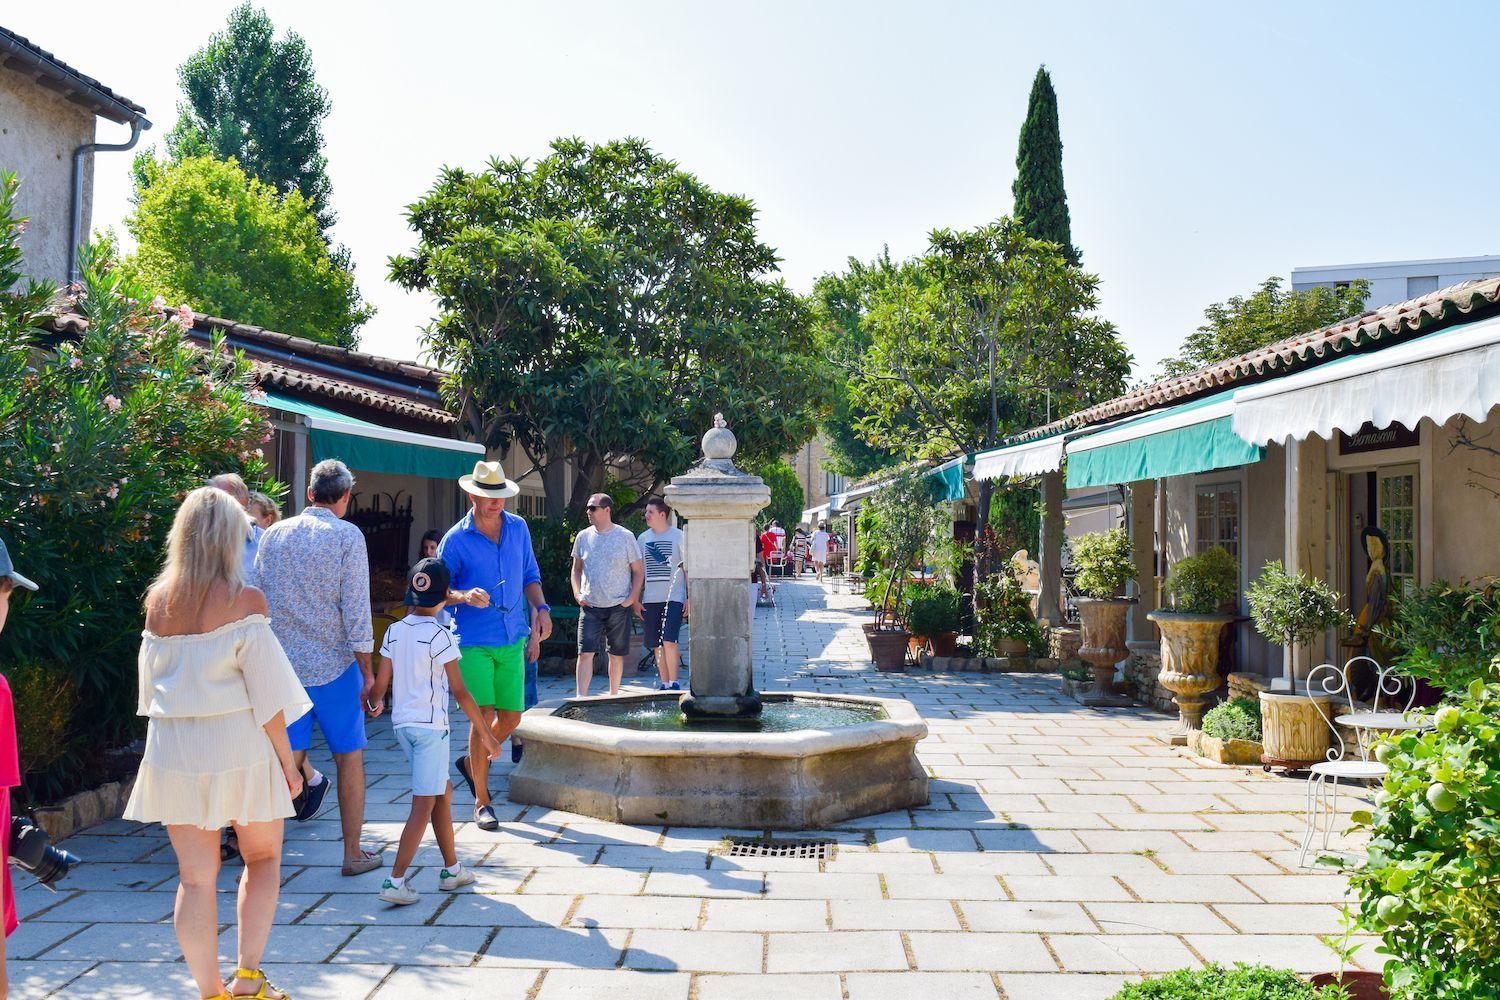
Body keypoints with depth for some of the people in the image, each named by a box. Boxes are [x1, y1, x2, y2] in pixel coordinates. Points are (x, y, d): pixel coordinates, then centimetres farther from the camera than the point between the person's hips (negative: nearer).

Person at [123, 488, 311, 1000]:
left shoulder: (158, 600, 3)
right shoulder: (244, 599, -11)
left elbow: (151, 683, 12)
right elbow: (265, 691, -10)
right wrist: (287, 760, -3)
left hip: (173, 748, 4)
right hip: (239, 746, -3)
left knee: (196, 876, 11)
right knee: (262, 858, 15)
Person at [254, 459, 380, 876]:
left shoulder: (273, 534, 6)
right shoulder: (347, 536, -8)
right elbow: (356, 610, -10)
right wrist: (367, 670, -3)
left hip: (283, 665, 4)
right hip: (334, 664, -4)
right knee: (349, 757, 9)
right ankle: (353, 853, 17)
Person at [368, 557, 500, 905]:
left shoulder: (394, 632, 5)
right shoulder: (440, 636, -13)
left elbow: (380, 684, 6)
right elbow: (459, 691, -12)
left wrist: (374, 705, 29)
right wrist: (484, 733, -6)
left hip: (402, 723, 7)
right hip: (430, 726, -7)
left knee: (443, 791, 19)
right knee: (423, 805, -2)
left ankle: (451, 869, 26)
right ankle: (395, 882, -5)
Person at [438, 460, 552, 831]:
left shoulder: (518, 528, 6)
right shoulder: (456, 540, -7)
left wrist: (540, 608, -1)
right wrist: (465, 596, -24)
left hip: (512, 640, 5)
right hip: (473, 643, -5)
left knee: (511, 717, 9)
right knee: (484, 717, -8)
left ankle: (472, 762, 38)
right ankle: (482, 802, 6)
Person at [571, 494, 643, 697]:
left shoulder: (625, 537, -2)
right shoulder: (583, 537, 6)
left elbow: (638, 572, 3)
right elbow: (576, 569, 16)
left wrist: (631, 599, -7)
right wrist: (578, 594, 1)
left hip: (618, 606, -1)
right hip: (590, 606, 1)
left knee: (617, 654, 8)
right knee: (585, 652, -8)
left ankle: (614, 695, 22)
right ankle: (581, 697, -9)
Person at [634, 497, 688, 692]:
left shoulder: (678, 536, -2)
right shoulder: (643, 538, 10)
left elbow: (688, 569, 0)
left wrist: (690, 597, -6)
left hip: (674, 597, -4)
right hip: (650, 599, 4)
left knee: (669, 640, -16)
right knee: (657, 645, 6)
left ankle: (673, 682, -6)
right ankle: (664, 683, 16)